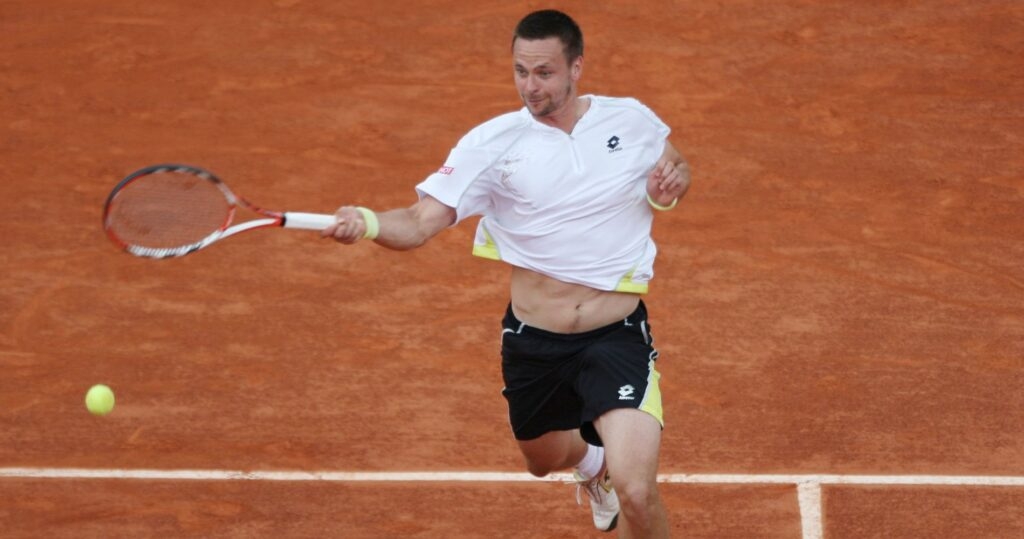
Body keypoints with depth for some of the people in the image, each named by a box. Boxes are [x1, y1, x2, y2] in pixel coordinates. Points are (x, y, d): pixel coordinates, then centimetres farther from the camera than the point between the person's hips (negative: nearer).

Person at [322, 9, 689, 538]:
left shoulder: (633, 120, -5)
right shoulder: (493, 143, -11)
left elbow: (675, 167, 17)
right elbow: (420, 222, -18)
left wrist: (669, 186, -8)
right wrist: (368, 223, -40)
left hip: (617, 339, -2)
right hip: (532, 341, 2)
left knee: (635, 493, -19)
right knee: (543, 461, 27)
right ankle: (591, 458, 65)